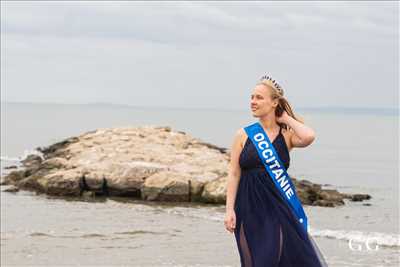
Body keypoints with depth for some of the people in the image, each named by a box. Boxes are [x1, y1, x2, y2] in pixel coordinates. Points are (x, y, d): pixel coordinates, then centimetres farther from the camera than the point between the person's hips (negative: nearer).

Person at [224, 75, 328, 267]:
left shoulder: (286, 135, 1)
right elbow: (234, 174, 2)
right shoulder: (243, 135, 3)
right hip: (249, 209, 0)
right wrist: (229, 210, -6)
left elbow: (308, 137, -22)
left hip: (278, 208, 0)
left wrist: (286, 118, -5)